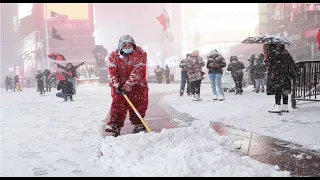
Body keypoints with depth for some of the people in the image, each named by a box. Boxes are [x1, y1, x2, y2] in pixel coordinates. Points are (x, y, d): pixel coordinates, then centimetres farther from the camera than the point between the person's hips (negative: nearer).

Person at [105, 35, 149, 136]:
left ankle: (138, 124, 18)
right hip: (119, 86, 2)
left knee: (138, 104, 3)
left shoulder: (140, 53, -14)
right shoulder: (114, 55, -4)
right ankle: (114, 124, 4)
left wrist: (129, 84, -29)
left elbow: (138, 70, -22)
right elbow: (112, 72, -7)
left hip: (136, 85, -1)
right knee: (118, 104, -1)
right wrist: (117, 85, -19)